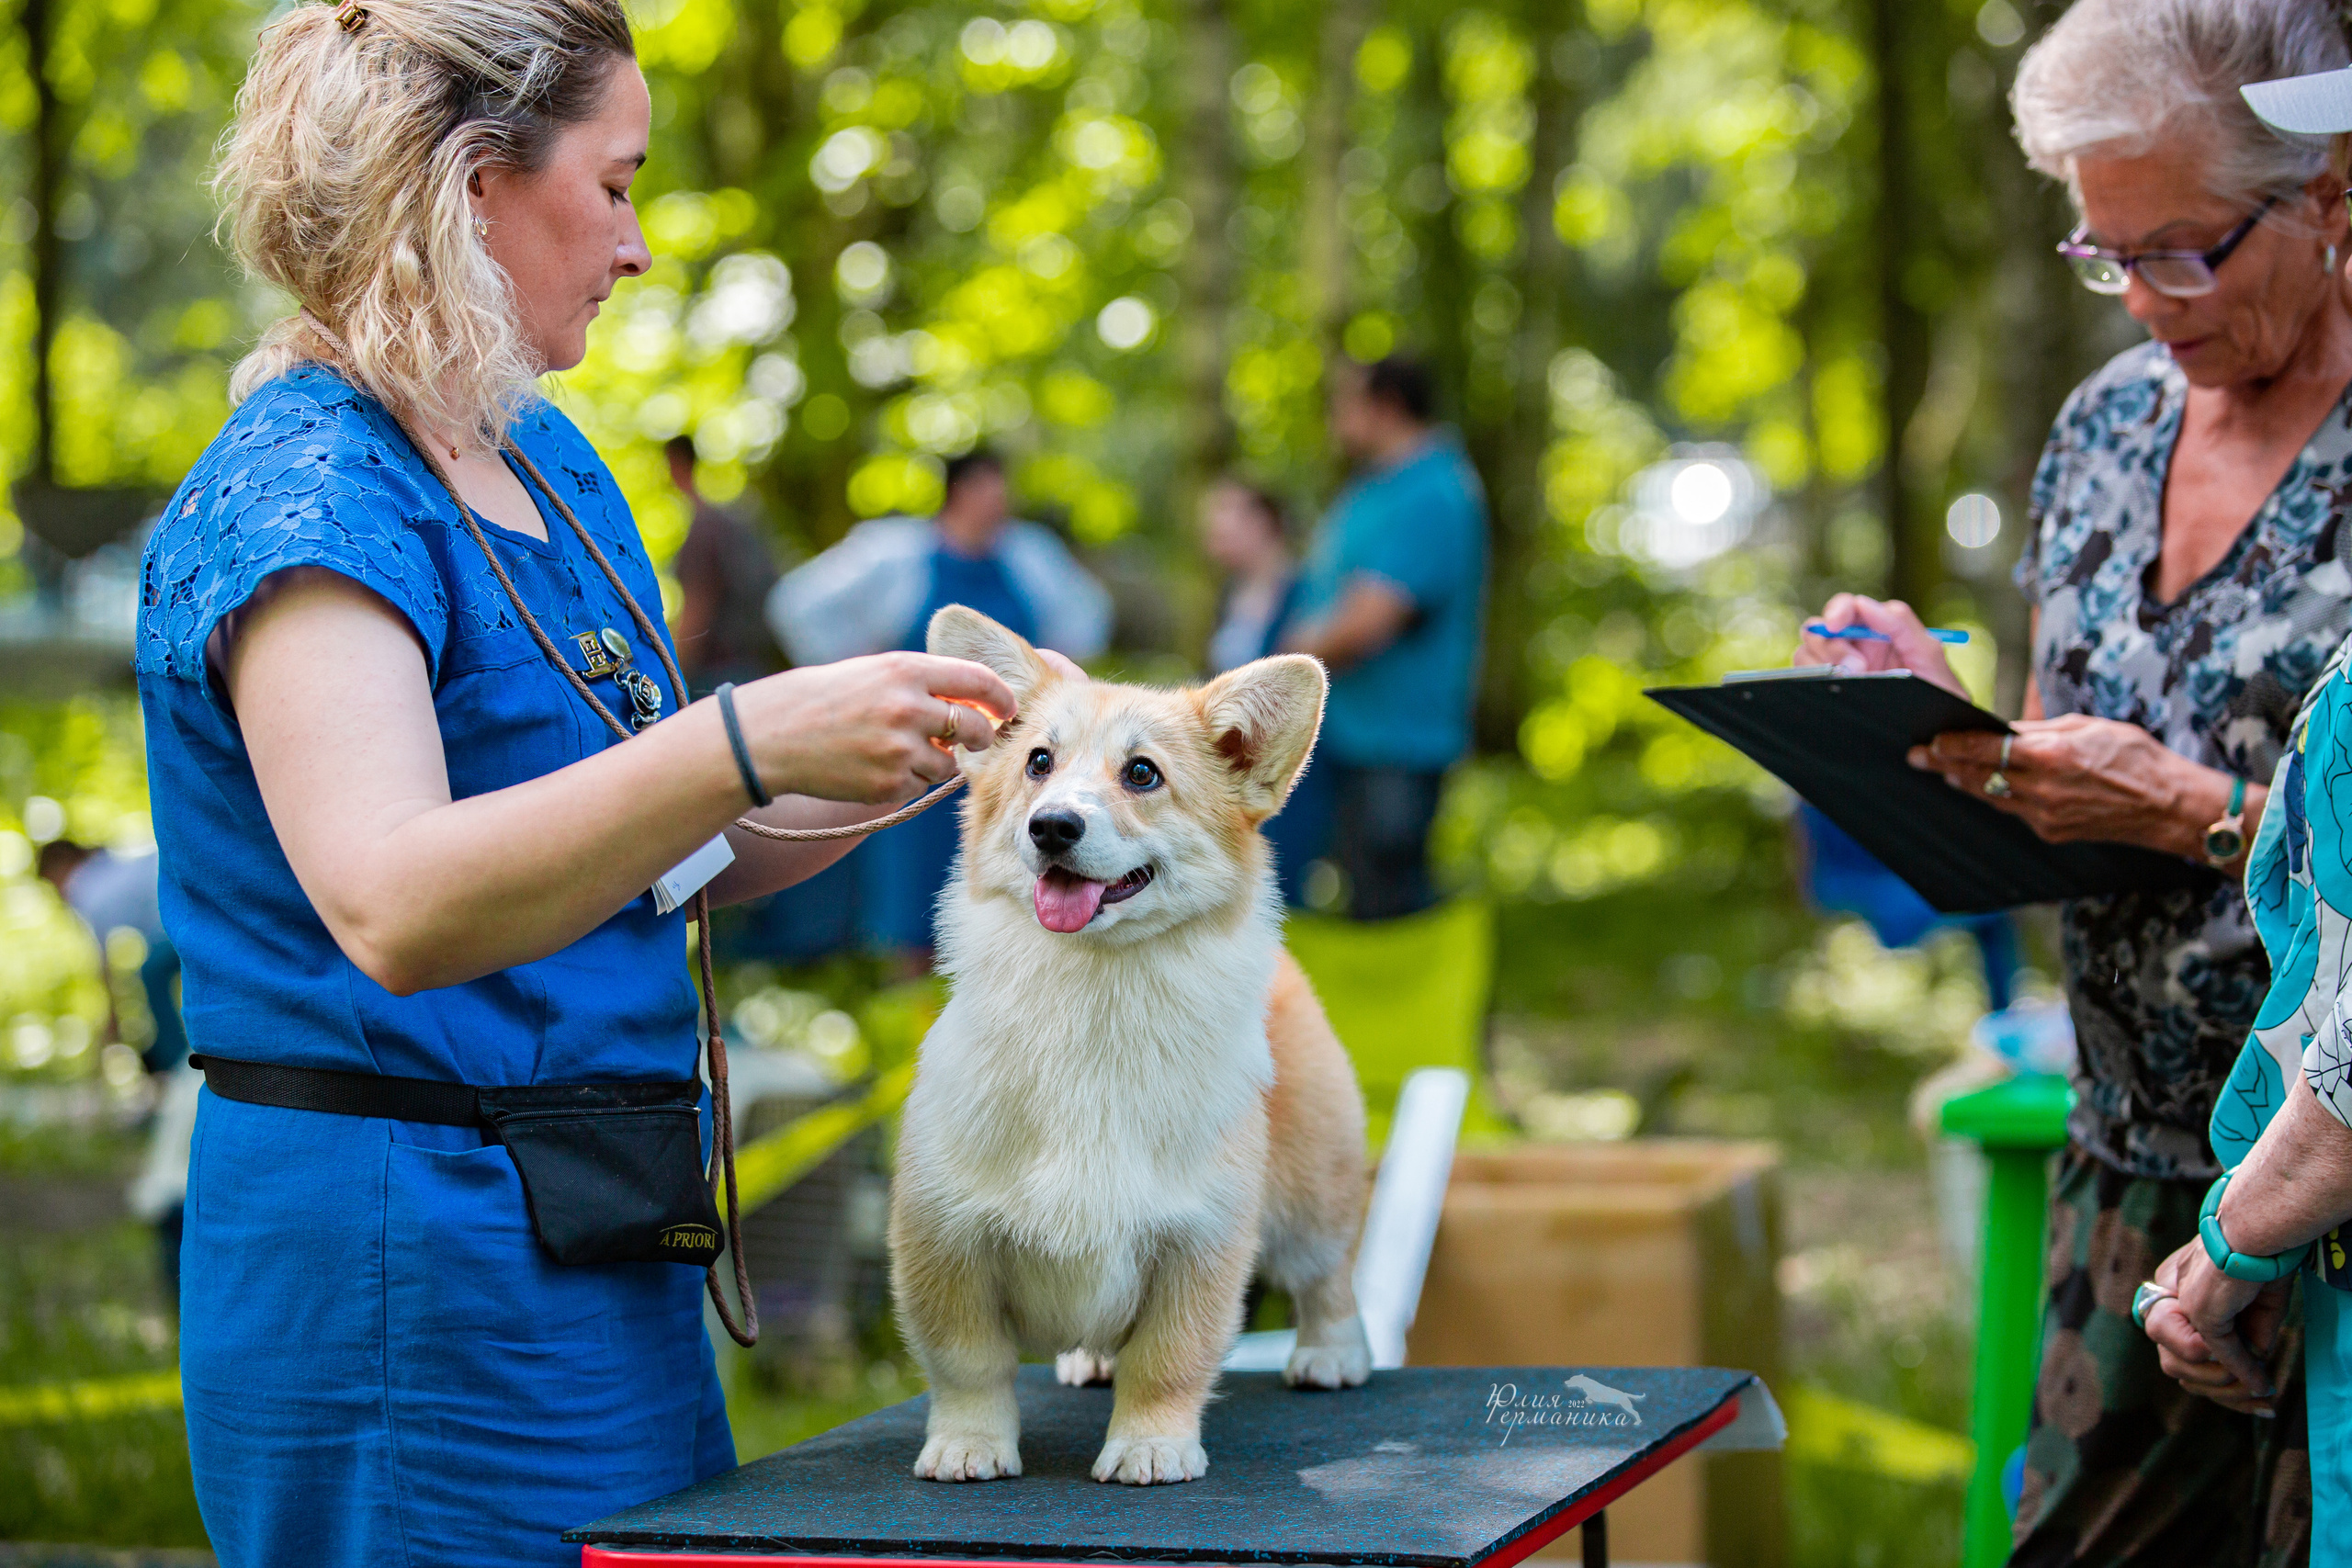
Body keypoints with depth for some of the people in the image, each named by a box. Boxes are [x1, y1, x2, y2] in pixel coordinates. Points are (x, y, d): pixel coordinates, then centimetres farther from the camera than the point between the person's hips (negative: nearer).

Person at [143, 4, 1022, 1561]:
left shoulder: (548, 460, 12)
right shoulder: (301, 499, -16)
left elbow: (663, 851, 19)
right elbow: (394, 909, -32)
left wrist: (908, 762, 3)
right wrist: (743, 742, -41)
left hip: (593, 1244, 9)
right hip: (413, 1268, -9)